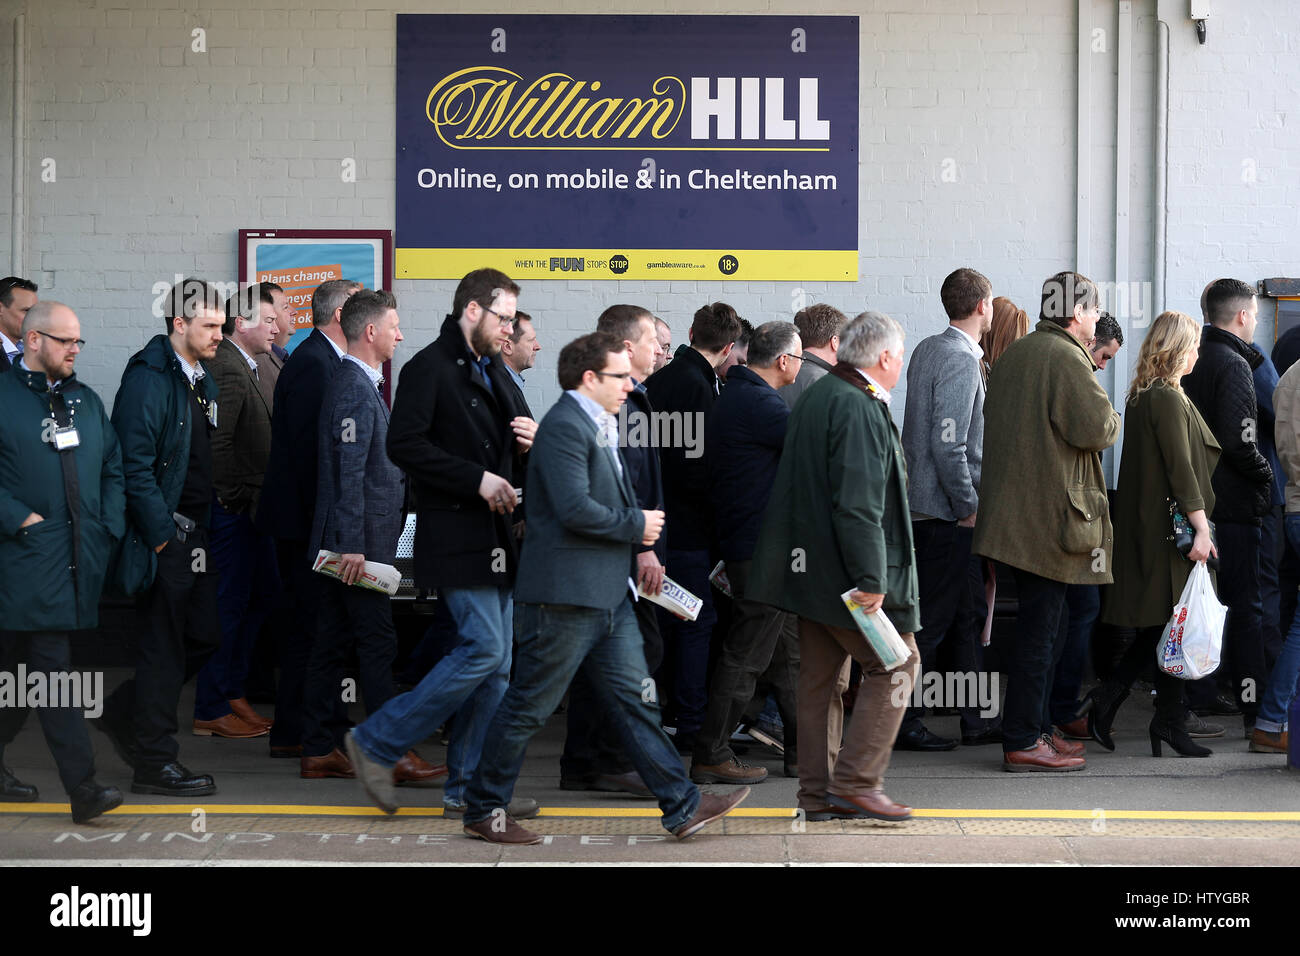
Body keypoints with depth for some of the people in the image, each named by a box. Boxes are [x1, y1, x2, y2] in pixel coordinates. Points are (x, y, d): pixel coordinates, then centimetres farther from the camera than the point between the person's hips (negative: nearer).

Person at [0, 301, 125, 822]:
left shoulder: (86, 401, 16)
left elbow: (114, 467, 20)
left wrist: (109, 526, 8)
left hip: (82, 559, 6)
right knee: (51, 667, -9)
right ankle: (81, 786, -11)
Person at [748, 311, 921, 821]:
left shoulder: (815, 397, 15)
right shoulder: (860, 407, -17)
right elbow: (858, 503, -24)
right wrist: (872, 579, -24)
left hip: (810, 567, 10)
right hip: (845, 570, -10)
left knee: (821, 676, 12)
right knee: (896, 665, 0)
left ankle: (817, 792, 17)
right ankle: (855, 783, -1)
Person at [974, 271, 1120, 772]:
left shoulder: (1012, 354, 16)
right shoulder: (1065, 357, -14)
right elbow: (1096, 427, -20)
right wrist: (1112, 420, 1)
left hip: (1015, 515, 10)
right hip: (1049, 518, -10)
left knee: (1045, 623, 17)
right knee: (1041, 628, -5)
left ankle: (1037, 728, 24)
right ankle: (1021, 743, -2)